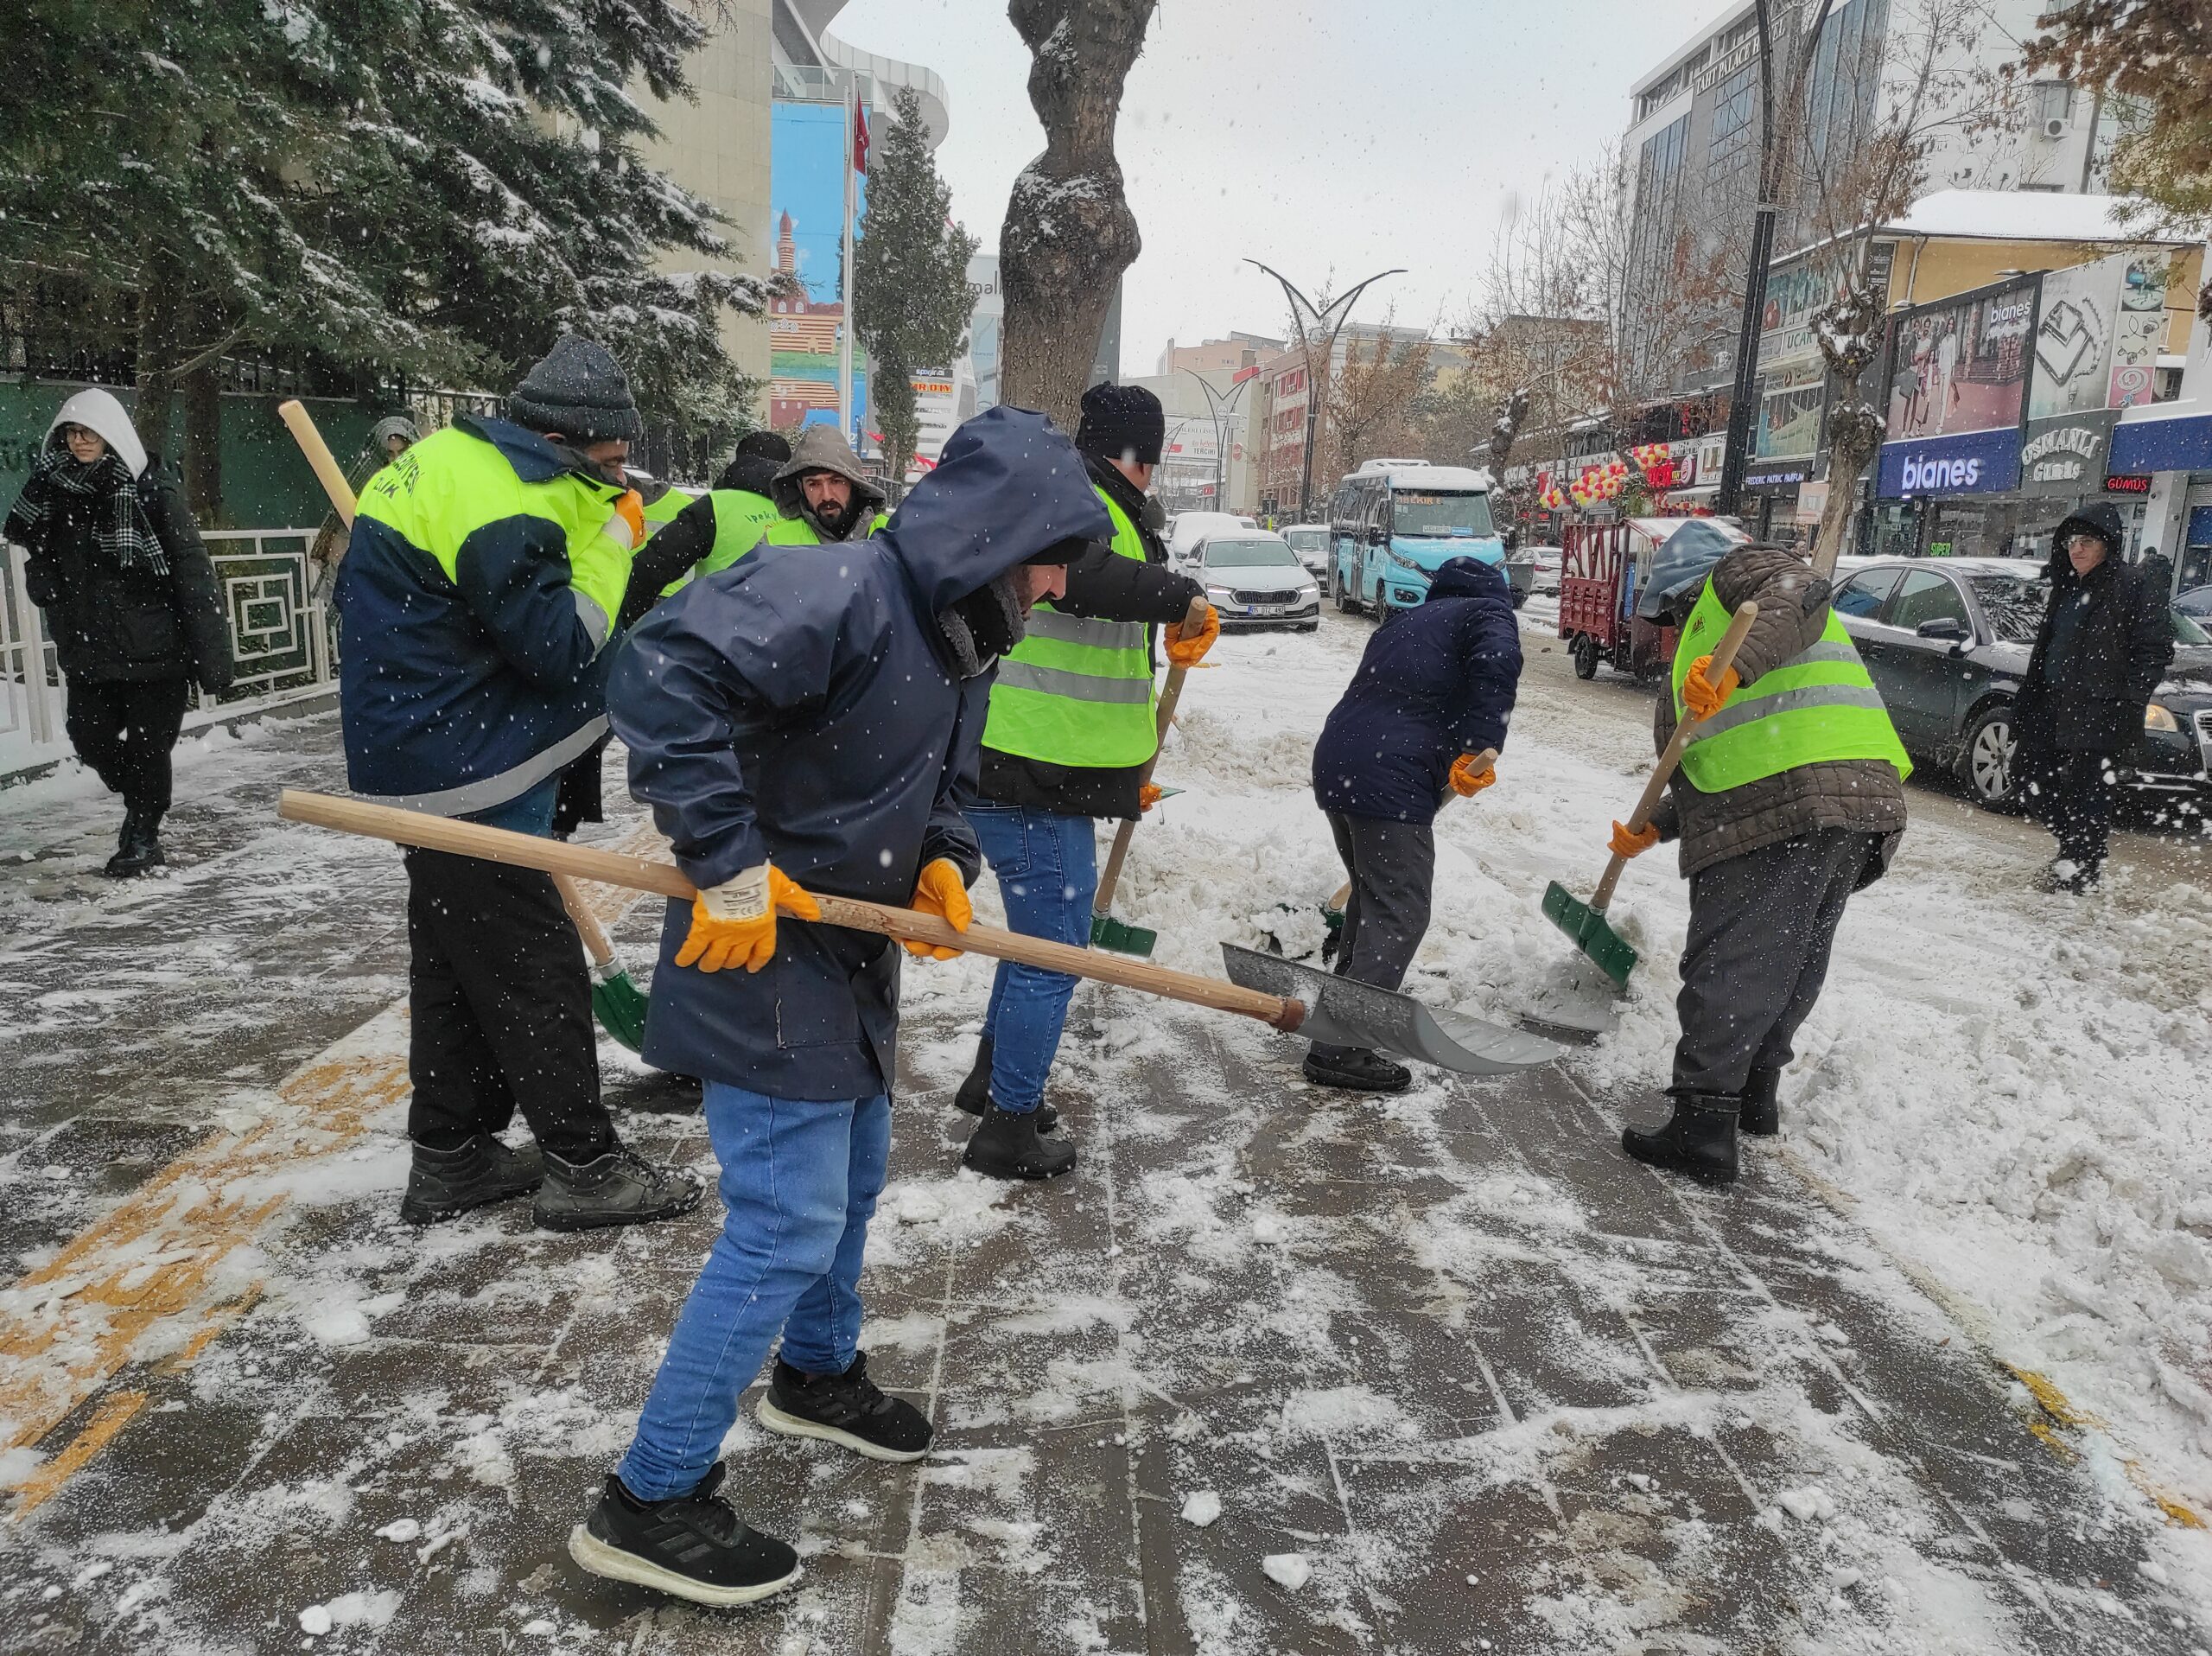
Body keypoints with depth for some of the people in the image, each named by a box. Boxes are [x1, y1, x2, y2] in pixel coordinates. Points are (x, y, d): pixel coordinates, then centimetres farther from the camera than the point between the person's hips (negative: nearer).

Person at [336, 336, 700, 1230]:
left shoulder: (454, 458, 11)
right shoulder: (497, 502, -21)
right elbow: (560, 645, -20)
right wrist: (613, 543, -11)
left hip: (435, 759, 10)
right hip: (466, 772, -10)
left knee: (456, 956, 16)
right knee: (536, 965, -2)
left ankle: (451, 1156, 27)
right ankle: (584, 1165, 9)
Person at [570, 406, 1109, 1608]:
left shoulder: (962, 641, 7)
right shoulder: (835, 594, -24)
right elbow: (661, 675, -33)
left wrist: (944, 865, -4)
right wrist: (725, 861, -32)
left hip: (854, 959, 10)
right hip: (762, 960, -10)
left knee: (851, 1180, 24)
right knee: (787, 1228, -6)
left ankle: (818, 1373, 49)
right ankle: (650, 1504, 10)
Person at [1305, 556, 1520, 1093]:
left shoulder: (1404, 621, 31)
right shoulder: (1489, 611, 8)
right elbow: (1497, 661, -17)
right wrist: (1481, 747, -18)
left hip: (1335, 764, 8)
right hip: (1391, 781, -8)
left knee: (1371, 896, 24)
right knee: (1400, 914, -4)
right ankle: (1341, 1049, -6)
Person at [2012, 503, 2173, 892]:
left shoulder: (2132, 586, -8)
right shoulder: (2067, 586, 16)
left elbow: (2156, 648, -10)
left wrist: (2127, 697, -16)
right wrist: (2026, 699, 18)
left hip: (2099, 713, -8)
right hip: (2053, 706, 8)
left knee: (2086, 789, -2)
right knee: (2035, 783, 11)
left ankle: (2082, 865, 12)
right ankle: (2077, 845, 32)